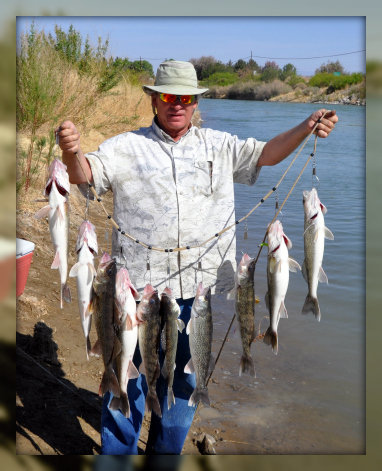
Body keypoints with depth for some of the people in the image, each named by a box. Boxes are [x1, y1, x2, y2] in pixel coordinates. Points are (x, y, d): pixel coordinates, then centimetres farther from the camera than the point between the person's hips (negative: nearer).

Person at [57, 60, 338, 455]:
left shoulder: (219, 146, 11)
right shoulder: (127, 147, 3)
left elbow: (266, 153, 8)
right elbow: (85, 174, -8)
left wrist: (307, 127, -8)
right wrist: (71, 152, -31)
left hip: (199, 288, 3)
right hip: (138, 287, -3)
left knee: (183, 379, 17)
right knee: (126, 380, 4)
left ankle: (166, 452, 37)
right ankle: (117, 455, 24)